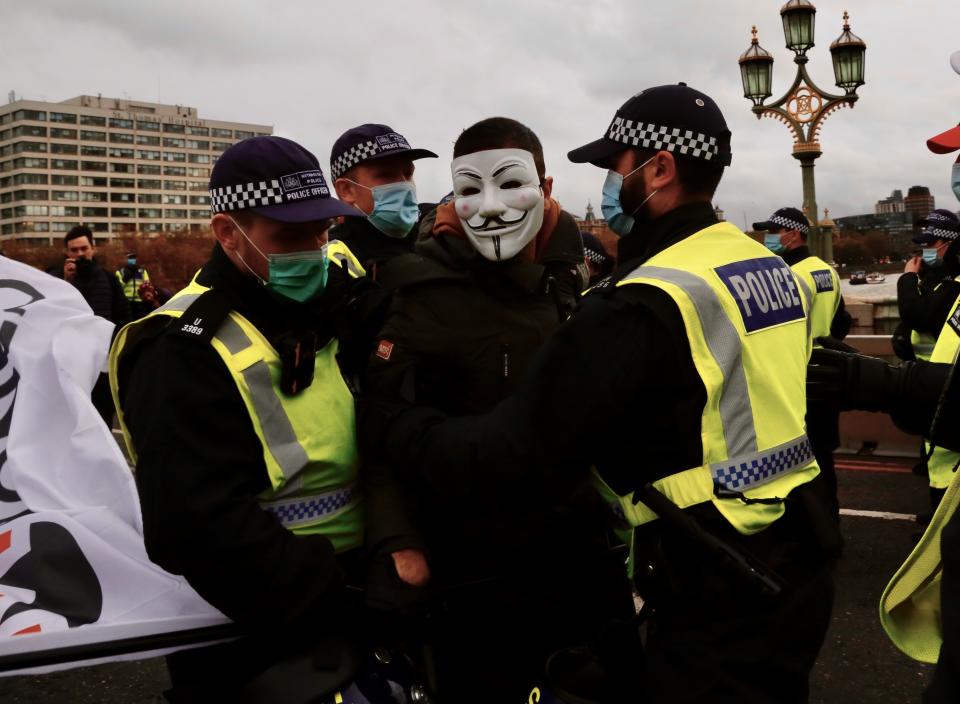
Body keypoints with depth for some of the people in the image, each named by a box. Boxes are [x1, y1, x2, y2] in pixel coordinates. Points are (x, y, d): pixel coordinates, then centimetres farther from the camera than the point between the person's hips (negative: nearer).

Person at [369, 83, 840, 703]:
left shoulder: (643, 305, -21)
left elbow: (512, 453, -22)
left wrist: (390, 418, -9)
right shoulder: (772, 267, 6)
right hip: (799, 566, 9)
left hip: (721, 605, -9)